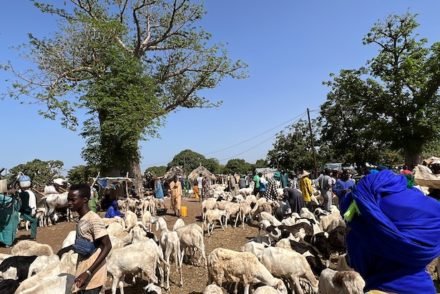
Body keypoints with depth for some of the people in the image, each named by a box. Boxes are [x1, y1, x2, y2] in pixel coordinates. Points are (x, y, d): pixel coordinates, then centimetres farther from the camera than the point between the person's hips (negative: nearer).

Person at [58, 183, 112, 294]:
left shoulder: (93, 219, -21)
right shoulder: (82, 219, 7)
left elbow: (107, 246, -24)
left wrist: (88, 272, -27)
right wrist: (66, 249, 24)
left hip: (92, 276, -9)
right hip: (82, 271, 9)